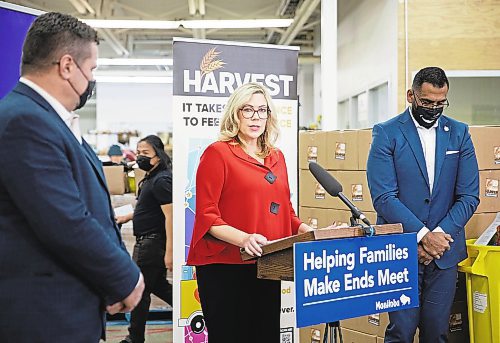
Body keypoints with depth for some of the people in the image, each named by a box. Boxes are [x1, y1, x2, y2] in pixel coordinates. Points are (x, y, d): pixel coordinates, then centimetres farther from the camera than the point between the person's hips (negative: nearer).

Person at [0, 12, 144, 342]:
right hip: (46, 316, -9)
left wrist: (122, 270, 3)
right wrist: (126, 279, -12)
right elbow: (66, 225, -25)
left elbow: (93, 208, 15)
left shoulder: (50, 119, 12)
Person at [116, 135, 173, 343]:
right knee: (157, 285, 18)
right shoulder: (151, 178, 14)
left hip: (152, 242, -10)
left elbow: (170, 215, -23)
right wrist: (128, 217, 25)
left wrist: (169, 251, -26)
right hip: (146, 241, 10)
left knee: (140, 290, 2)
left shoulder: (161, 180, -18)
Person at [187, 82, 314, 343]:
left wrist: (305, 230, 3)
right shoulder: (218, 153, -4)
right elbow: (206, 216, -10)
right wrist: (243, 238, -24)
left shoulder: (276, 157, 15)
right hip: (225, 268, -6)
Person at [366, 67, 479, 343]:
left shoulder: (459, 133, 7)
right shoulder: (386, 133, -4)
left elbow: (469, 196, 3)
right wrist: (422, 235, -18)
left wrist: (439, 235, -10)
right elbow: (384, 197, -11)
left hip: (445, 251, 3)